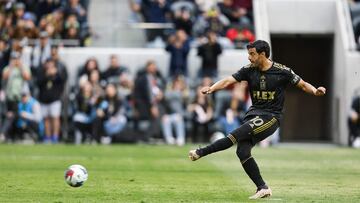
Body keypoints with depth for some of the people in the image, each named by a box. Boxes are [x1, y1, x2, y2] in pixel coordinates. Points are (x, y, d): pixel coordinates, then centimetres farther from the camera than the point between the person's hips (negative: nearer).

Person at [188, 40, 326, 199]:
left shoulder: (282, 71, -6)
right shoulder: (249, 70, 4)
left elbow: (303, 84, 1)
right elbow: (228, 80, -7)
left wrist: (315, 91, -20)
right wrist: (211, 88, -25)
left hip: (271, 117, -5)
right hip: (253, 113, 6)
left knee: (237, 134, -25)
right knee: (242, 151, -10)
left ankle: (202, 152, -20)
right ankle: (263, 188, -3)